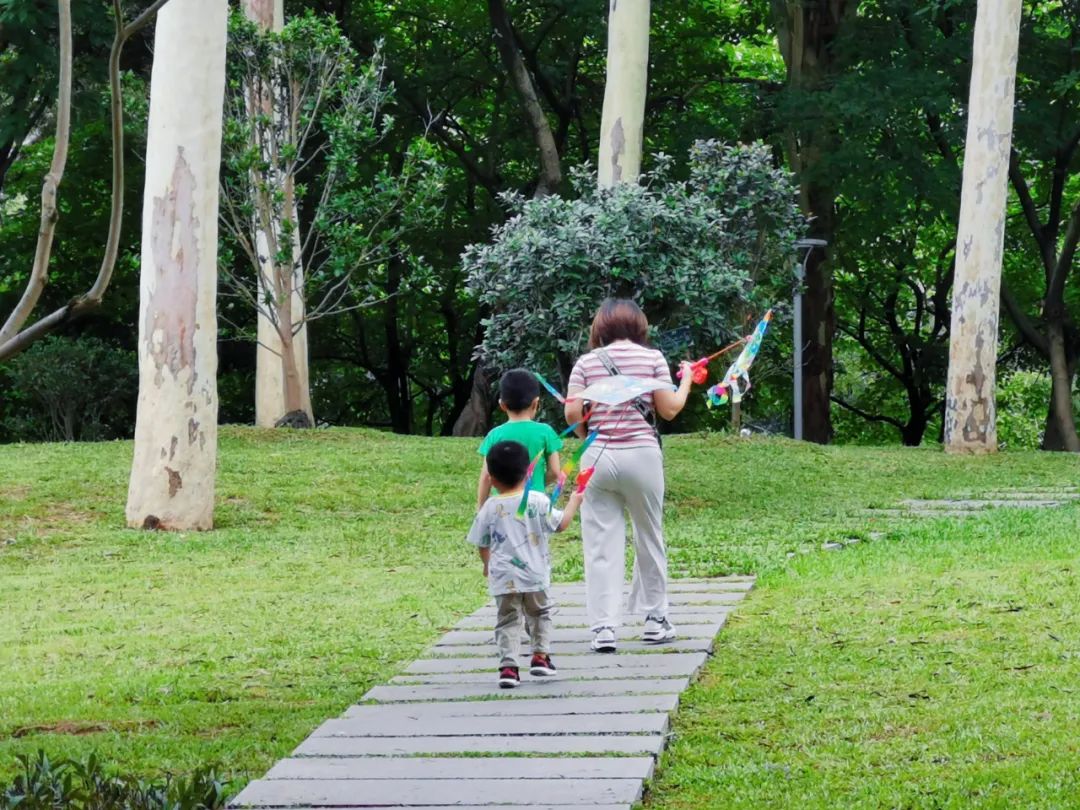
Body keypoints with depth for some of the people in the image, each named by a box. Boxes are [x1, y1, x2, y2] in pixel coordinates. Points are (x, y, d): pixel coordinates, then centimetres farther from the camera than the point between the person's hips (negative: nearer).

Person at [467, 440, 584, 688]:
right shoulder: (538, 501, -6)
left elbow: (482, 544, 5)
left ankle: (508, 665, -7)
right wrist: (574, 501, 20)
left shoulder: (490, 508, -3)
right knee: (539, 614, 21)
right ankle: (540, 655, 15)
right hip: (535, 574, 0)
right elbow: (561, 524, 3)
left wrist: (487, 564, 26)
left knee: (507, 620, 4)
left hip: (503, 578, 0)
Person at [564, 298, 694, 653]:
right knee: (649, 537, 14)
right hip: (642, 457, 0)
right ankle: (654, 620, 23)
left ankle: (603, 627, -4)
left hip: (598, 459, 0)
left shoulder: (586, 363, 3)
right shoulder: (652, 358, 2)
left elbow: (572, 415, -3)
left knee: (601, 543, 1)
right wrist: (686, 380, 17)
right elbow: (669, 410, 0)